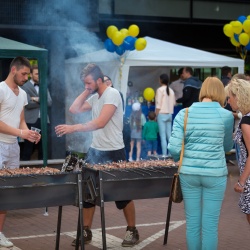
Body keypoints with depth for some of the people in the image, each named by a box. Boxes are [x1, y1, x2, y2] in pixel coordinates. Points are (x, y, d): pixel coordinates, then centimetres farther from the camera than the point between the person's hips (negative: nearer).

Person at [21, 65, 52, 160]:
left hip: (43, 120, 5)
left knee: (42, 145, 9)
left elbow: (49, 102, 4)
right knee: (28, 146, -2)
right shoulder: (25, 87, -2)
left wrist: (38, 99, -8)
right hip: (31, 120, -5)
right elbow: (28, 104, -14)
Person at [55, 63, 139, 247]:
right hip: (95, 151, 8)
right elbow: (74, 109, 10)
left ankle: (132, 231, 17)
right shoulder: (94, 97, 10)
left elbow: (100, 123, -25)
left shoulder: (112, 94, -16)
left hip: (113, 152, -8)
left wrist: (73, 128, -29)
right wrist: (87, 91, 3)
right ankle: (86, 231, 16)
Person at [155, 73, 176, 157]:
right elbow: (174, 103, 9)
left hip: (162, 114, -6)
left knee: (163, 135, -5)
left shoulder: (160, 89, -9)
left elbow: (158, 104, -11)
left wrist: (156, 115, -7)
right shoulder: (171, 90, 9)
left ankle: (164, 154, -7)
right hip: (170, 114, 6)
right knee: (169, 135, 10)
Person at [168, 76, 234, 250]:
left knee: (192, 222, 12)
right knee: (210, 225, 4)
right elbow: (227, 146, 9)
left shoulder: (184, 114, -2)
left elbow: (174, 148, -7)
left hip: (189, 172, 2)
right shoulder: (226, 115, -5)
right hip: (215, 174, -2)